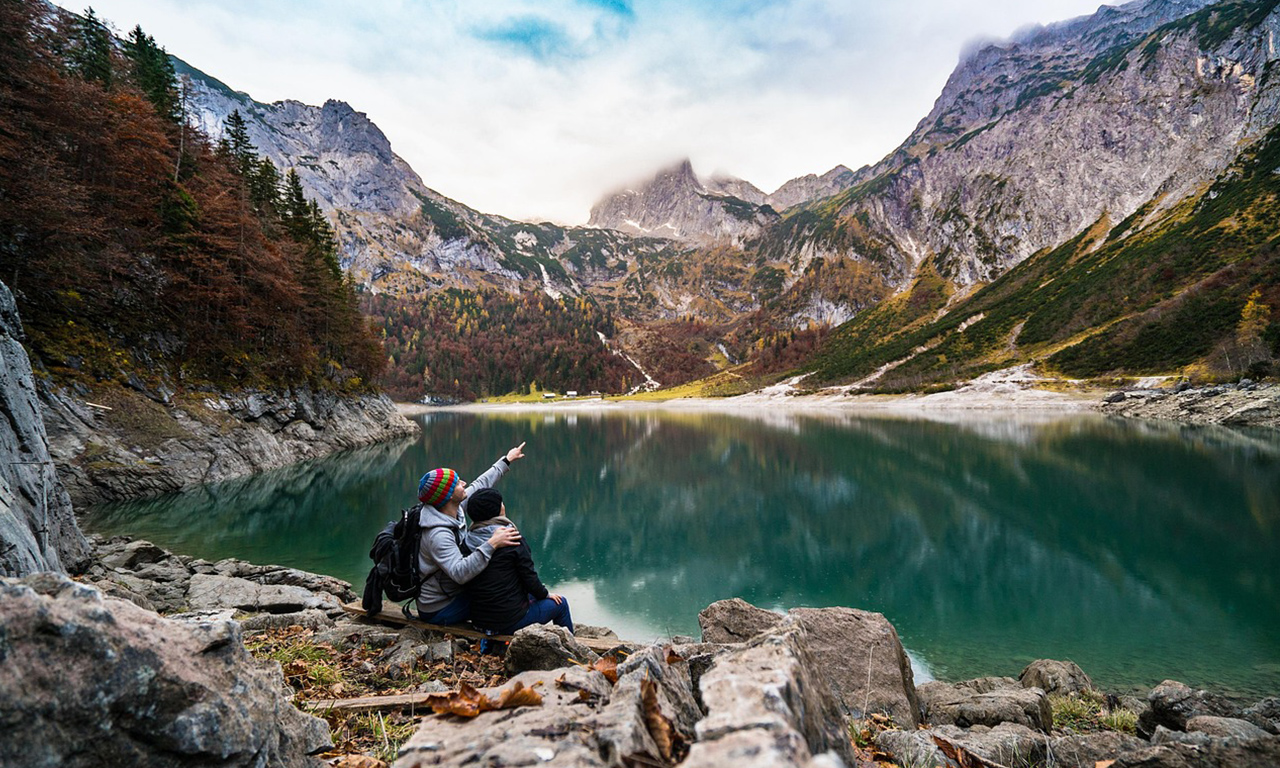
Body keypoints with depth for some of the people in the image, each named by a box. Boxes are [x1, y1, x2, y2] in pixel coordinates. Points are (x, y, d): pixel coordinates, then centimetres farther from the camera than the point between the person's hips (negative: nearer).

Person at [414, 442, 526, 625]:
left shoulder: (455, 509, -5)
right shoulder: (438, 535, -32)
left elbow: (480, 485, 9)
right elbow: (459, 573, -43)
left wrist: (506, 460, 19)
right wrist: (491, 544, -47)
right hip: (440, 611, -9)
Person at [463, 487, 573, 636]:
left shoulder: (468, 541, -3)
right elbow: (529, 577, -14)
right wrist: (546, 594, 7)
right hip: (510, 621, -7)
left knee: (529, 595, 32)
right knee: (560, 603, 16)